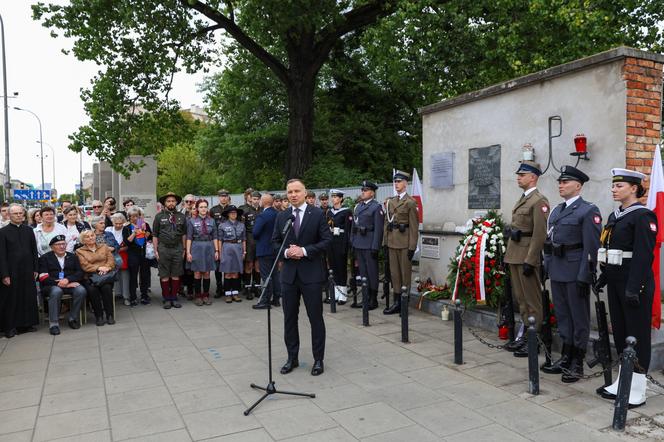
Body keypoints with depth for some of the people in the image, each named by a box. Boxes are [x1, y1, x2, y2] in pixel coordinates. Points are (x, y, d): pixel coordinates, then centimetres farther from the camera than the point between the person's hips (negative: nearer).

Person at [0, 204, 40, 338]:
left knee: (28, 297, 8)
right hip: (11, 272, -3)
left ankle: (27, 323, 19)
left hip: (27, 271, 3)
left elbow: (34, 251, 9)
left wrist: (35, 269, 5)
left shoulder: (29, 230, 7)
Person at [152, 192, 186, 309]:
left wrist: (184, 249, 7)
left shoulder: (181, 216, 8)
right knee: (164, 275, 2)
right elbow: (155, 235, 3)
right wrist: (155, 250, -1)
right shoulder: (159, 216, 3)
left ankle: (174, 298, 15)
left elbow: (184, 234, 11)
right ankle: (166, 299, 12)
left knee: (176, 275, 5)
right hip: (163, 249, -2)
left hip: (177, 248, 2)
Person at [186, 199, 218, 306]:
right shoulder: (192, 221, 0)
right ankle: (197, 296, 12)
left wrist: (216, 250, 2)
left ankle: (206, 296, 14)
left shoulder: (211, 221, 6)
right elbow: (189, 238, -1)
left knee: (207, 273, 5)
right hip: (197, 248, -2)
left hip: (209, 248, 2)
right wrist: (188, 252, -6)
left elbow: (214, 237, 8)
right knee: (197, 273, 2)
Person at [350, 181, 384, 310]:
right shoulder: (358, 206, 14)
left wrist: (375, 247, -17)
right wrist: (352, 243, 11)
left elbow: (378, 229, -12)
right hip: (358, 245, 7)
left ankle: (373, 299, 11)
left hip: (369, 245, -7)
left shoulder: (376, 207, -6)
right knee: (362, 271, 12)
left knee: (372, 271, 2)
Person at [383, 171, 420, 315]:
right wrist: (385, 241, 8)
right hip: (392, 242, 6)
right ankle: (397, 302, 17)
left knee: (405, 273, 1)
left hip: (404, 243, -6)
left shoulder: (410, 202, -5)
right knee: (394, 272, 9)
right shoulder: (390, 201, 13)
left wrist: (412, 247, -12)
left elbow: (414, 226, -9)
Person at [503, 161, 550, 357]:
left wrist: (529, 261, -20)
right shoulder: (522, 199, 17)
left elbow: (540, 235, -18)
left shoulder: (539, 201, -12)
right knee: (520, 299, 14)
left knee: (532, 301, 0)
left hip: (527, 257, -9)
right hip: (515, 256, 9)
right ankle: (524, 335, 24)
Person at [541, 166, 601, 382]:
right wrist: (546, 268, 13)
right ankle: (566, 357, 27)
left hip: (575, 272, -7)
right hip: (557, 272, 7)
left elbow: (591, 248, -13)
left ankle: (577, 363, 15)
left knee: (579, 317, 5)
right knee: (562, 315, 15)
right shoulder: (556, 211, 14)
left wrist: (584, 277, -17)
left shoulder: (588, 211, -8)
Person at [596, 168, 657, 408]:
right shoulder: (615, 216, 13)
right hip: (616, 282, 9)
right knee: (620, 332, 14)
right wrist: (603, 278, 15)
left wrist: (634, 288, -22)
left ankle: (637, 392, 11)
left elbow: (644, 255, -18)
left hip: (635, 283, -9)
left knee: (637, 334, 1)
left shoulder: (643, 216, -12)